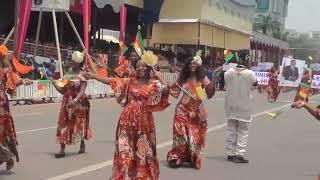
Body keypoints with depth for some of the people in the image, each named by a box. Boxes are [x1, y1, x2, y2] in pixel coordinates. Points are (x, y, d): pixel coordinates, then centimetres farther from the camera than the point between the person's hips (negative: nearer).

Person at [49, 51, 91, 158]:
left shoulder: (82, 76, -9)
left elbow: (82, 91, -20)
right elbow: (63, 91, 9)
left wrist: (75, 100, -36)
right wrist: (54, 83, -4)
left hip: (78, 104, -5)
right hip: (67, 103, 5)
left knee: (79, 125, 9)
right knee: (64, 125, -2)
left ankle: (82, 145, 30)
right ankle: (62, 149, -1)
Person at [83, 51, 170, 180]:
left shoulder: (153, 84, 0)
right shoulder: (129, 81, 3)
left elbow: (166, 91, -12)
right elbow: (110, 81, -1)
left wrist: (159, 78, -13)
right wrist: (94, 76, -7)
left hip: (143, 119, -1)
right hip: (128, 119, 1)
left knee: (142, 148, 7)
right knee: (126, 147, 4)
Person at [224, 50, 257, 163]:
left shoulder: (229, 72, -5)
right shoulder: (249, 73, -14)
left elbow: (226, 85, 3)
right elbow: (255, 84, 1)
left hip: (231, 105, 4)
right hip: (244, 106, -3)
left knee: (231, 130, 13)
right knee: (243, 131, 5)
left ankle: (230, 154, 17)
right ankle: (239, 154, 0)